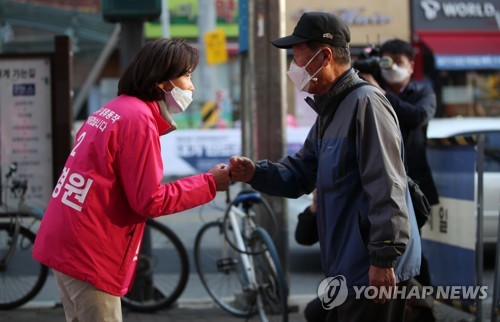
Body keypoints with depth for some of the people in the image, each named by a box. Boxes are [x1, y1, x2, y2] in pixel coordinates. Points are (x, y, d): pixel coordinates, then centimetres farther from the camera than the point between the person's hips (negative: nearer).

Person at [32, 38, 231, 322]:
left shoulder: (115, 110, 15)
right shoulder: (138, 118, -14)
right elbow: (149, 201, -15)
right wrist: (210, 183, -7)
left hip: (66, 243, 10)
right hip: (90, 253, -10)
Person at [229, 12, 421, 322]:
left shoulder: (365, 103, -16)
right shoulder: (329, 112, 17)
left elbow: (387, 189, -22)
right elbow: (301, 174, 17)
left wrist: (384, 259, -24)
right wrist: (255, 173, -2)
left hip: (374, 268, -10)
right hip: (347, 266, 10)